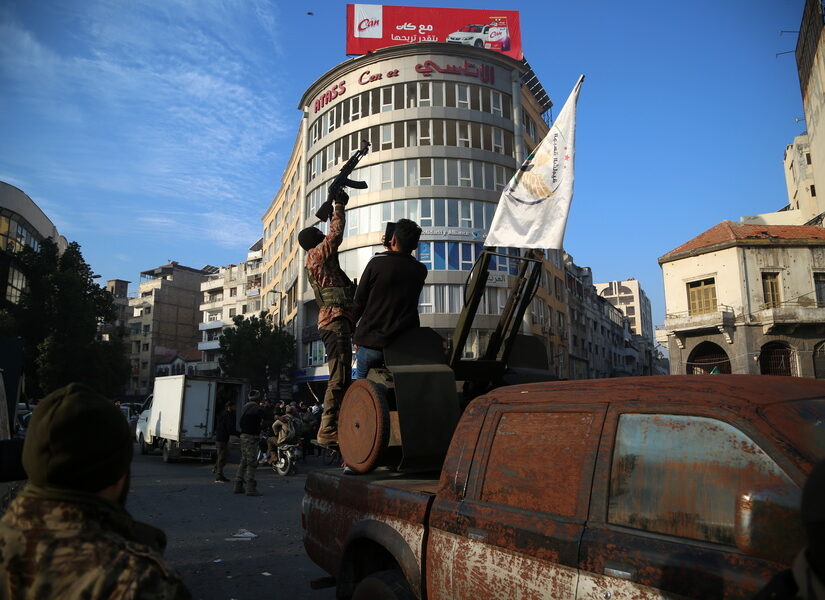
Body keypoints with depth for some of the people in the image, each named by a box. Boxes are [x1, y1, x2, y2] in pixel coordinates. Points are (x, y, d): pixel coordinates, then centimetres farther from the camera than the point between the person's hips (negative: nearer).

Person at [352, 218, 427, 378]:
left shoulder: (377, 263, -9)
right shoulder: (420, 271, 0)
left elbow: (359, 302, -3)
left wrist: (355, 337, 8)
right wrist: (393, 252, 24)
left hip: (371, 342, -3)